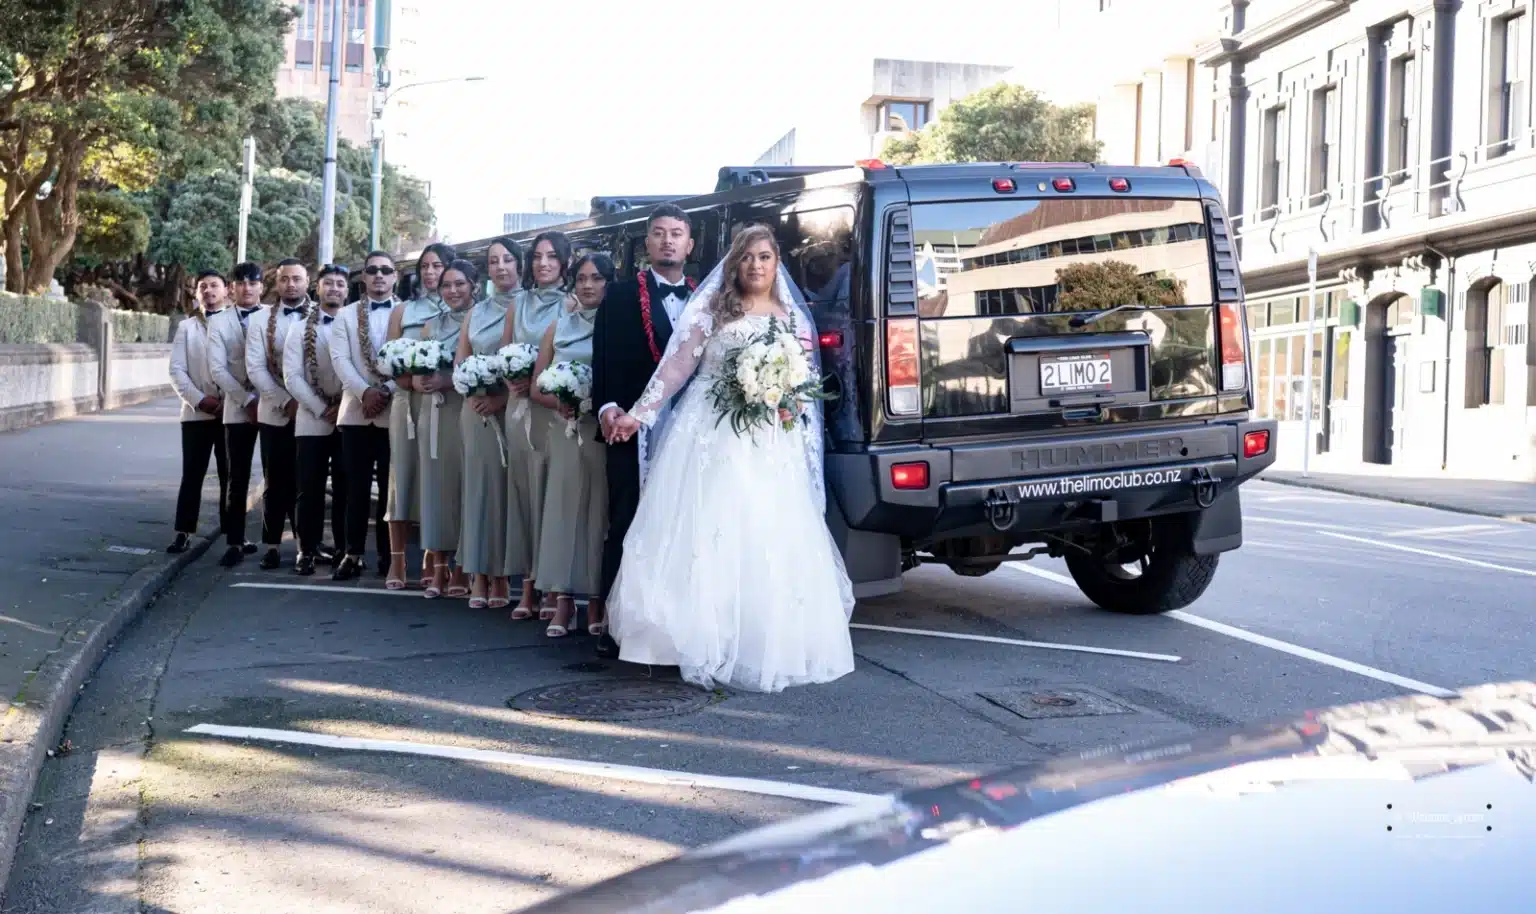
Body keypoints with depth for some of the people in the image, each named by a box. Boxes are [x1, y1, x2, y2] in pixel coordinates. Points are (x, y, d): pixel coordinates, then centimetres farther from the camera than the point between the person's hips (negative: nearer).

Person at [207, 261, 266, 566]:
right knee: (238, 478, 1)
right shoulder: (219, 322, 6)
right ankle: (235, 542, 4)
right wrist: (248, 401, -10)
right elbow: (218, 369, -1)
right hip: (239, 408, 0)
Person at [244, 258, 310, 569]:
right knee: (276, 482, 6)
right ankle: (272, 545, 12)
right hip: (275, 413, 1)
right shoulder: (259, 319, 5)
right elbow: (255, 368, -1)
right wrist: (286, 401, -11)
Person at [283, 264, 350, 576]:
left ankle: (344, 549, 12)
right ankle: (307, 550, 8)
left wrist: (345, 406, -12)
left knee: (345, 489, 4)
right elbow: (292, 376, 0)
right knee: (309, 490, 1)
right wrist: (321, 408, -10)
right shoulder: (300, 330, 8)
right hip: (312, 420, 1)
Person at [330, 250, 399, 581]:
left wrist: (387, 391, -14)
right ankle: (353, 553, 7)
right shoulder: (345, 315, 11)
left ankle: (388, 555, 9)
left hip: (395, 411, -1)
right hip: (356, 410, 1)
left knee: (390, 487, 3)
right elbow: (340, 359, 0)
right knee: (356, 487, 2)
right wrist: (365, 391, -14)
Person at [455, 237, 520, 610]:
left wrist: (503, 398, -16)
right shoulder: (477, 311, 16)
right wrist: (471, 395, -4)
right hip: (476, 410, 4)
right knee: (478, 486, 3)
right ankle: (479, 576, 6)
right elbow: (459, 362, 16)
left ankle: (501, 576, 5)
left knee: (506, 487, -2)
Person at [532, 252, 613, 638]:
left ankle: (597, 602, 5)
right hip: (567, 431, 3)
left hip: (606, 433, -3)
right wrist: (559, 403, -8)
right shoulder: (558, 328, 13)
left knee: (601, 512, -1)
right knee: (564, 509, 0)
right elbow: (536, 388, 11)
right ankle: (563, 602, 2)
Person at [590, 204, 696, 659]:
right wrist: (607, 407, -17)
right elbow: (604, 358, -3)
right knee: (626, 531, 3)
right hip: (633, 432, -3)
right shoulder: (621, 296, 4)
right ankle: (615, 627, 8)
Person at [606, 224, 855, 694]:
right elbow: (676, 365, 1)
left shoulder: (794, 317, 12)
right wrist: (639, 414, -3)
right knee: (705, 535, -4)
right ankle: (703, 639, 5)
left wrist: (792, 405, -8)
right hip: (712, 437, -2)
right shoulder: (711, 308, 4)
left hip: (771, 446, 2)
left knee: (770, 540, -2)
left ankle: (766, 647, 8)